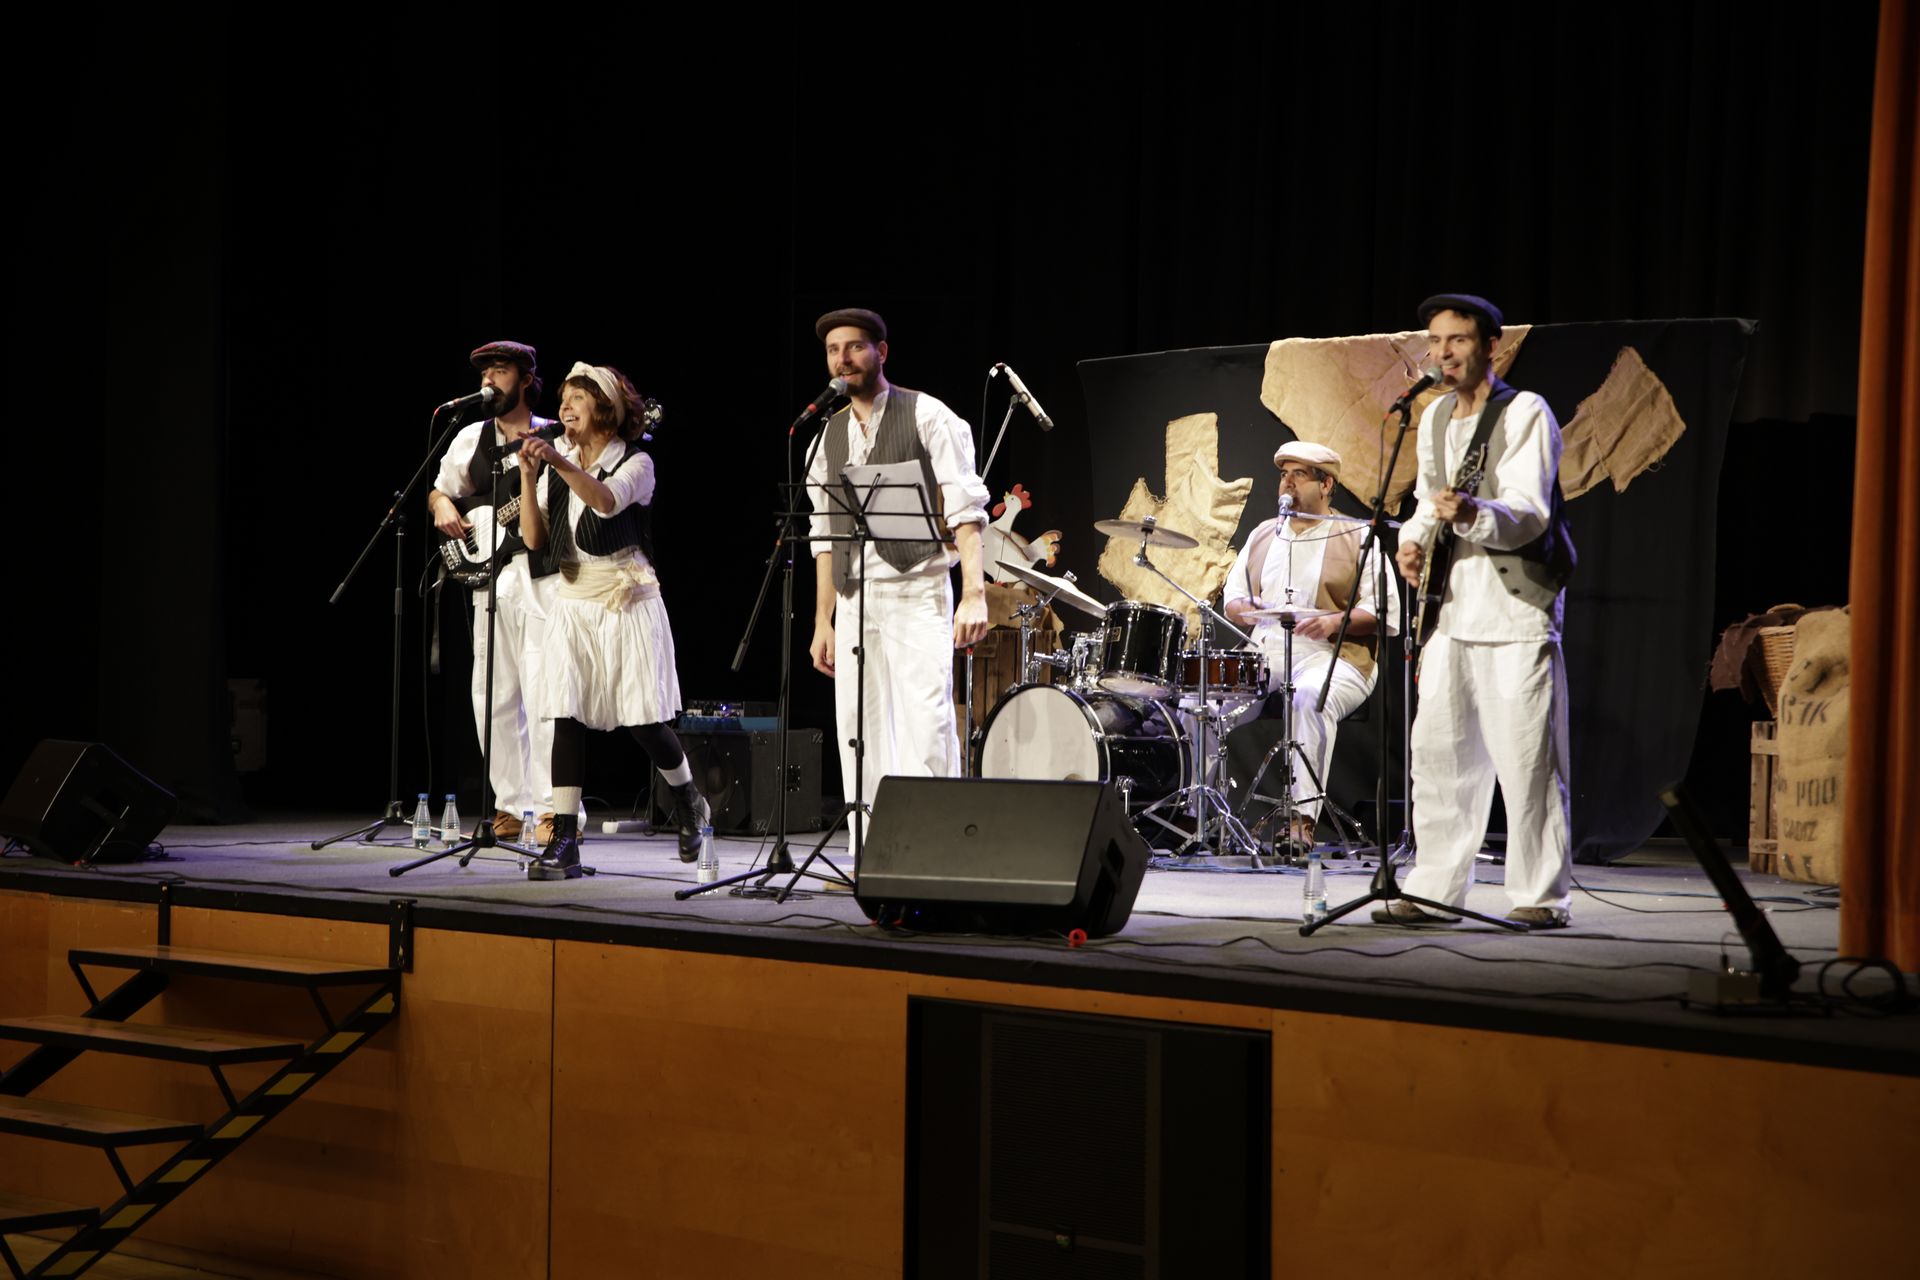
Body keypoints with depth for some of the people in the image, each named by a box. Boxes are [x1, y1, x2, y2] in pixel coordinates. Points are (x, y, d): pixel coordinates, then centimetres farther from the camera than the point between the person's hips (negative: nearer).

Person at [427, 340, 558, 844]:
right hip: (488, 575, 6)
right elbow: (439, 490, 25)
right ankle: (510, 806, 14)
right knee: (493, 697, 6)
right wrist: (442, 507, 3)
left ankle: (549, 806, -10)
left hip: (542, 575, -5)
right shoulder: (471, 439, 15)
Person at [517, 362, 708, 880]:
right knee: (566, 718, -7)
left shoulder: (635, 462, -4)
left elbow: (607, 501, -26)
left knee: (644, 720, -4)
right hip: (572, 604, 4)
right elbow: (534, 538, 3)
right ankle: (563, 843, -8)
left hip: (626, 601, -4)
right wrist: (528, 477, -10)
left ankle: (689, 802, 25)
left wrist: (559, 463, -39)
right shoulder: (558, 468, 11)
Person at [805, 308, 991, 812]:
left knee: (926, 724, -14)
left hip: (916, 593, -5)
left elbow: (966, 508, -8)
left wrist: (974, 593, -19)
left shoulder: (927, 417, 0)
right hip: (853, 600, 5)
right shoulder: (829, 436, 16)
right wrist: (822, 622, 13)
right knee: (859, 736, 3)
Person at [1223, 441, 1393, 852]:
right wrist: (1246, 611, -3)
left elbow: (1383, 612, -2)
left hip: (1333, 657, -5)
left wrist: (1335, 621, -20)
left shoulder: (1357, 538, 4)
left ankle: (1304, 818, -39)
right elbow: (1231, 598, 21)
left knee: (1310, 697, -37)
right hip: (1264, 655, 5)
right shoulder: (1263, 534, 20)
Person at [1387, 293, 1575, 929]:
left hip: (1516, 609, -7)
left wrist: (1473, 513, -37)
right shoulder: (1434, 418, 15)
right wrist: (1412, 541, 6)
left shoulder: (1525, 413, -7)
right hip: (1450, 608, 7)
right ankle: (1434, 889, 13)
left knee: (1526, 758, -6)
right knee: (1437, 752, 6)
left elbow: (1529, 513, -18)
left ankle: (1542, 896, 1)